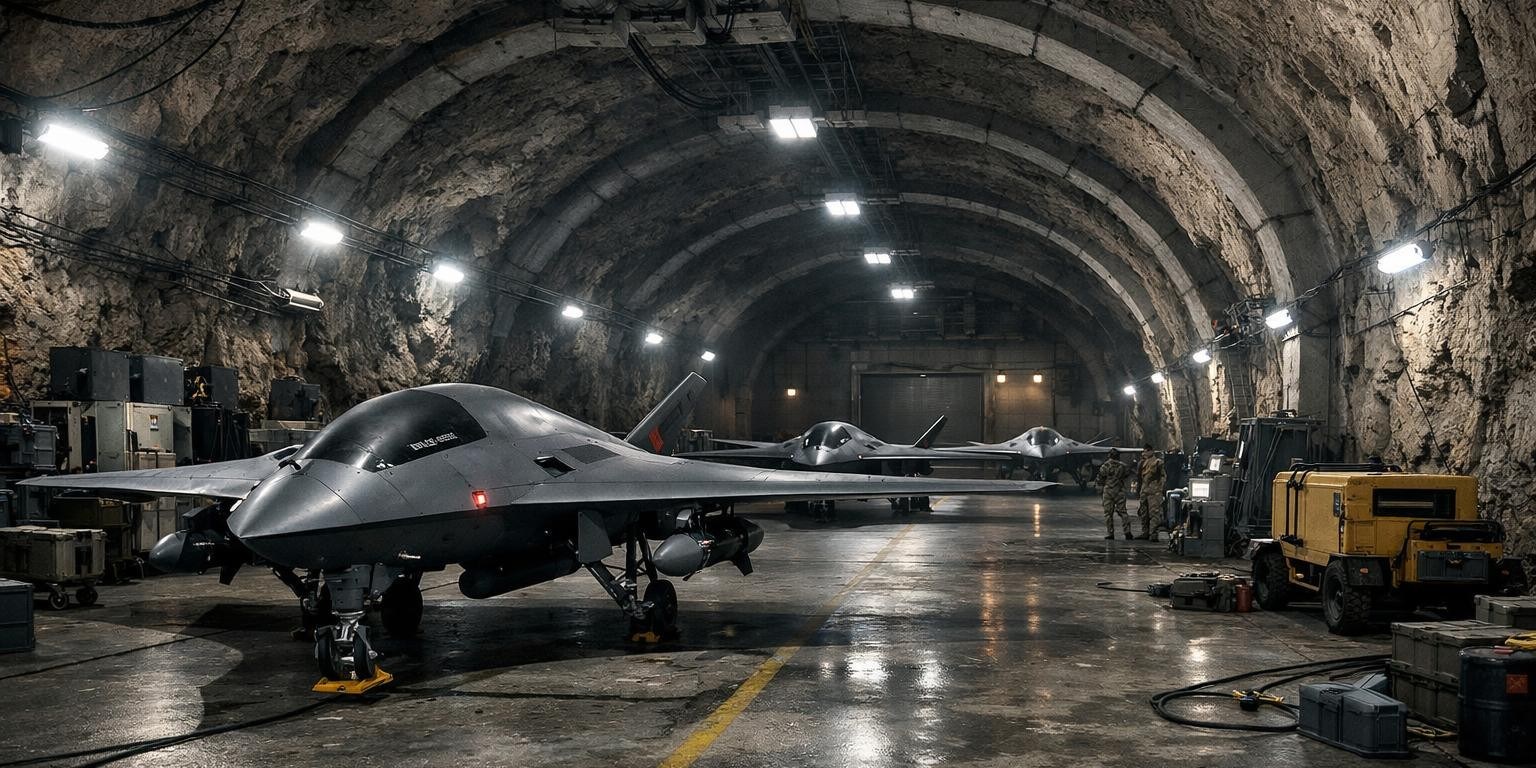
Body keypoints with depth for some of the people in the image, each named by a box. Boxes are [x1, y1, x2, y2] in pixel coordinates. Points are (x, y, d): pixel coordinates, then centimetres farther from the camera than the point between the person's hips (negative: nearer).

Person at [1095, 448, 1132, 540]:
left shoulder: (1105, 466, -9)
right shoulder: (1122, 466, 0)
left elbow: (1100, 479, -5)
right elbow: (1127, 477, 14)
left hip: (1108, 491, -3)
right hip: (1120, 491, 3)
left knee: (1108, 513, 4)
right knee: (1122, 512, 7)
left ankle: (1110, 533, 3)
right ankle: (1127, 531, -3)